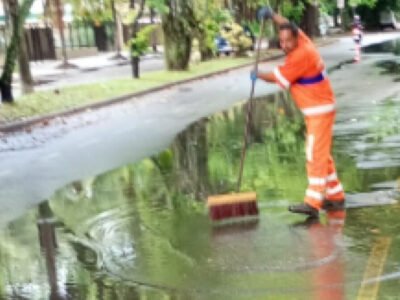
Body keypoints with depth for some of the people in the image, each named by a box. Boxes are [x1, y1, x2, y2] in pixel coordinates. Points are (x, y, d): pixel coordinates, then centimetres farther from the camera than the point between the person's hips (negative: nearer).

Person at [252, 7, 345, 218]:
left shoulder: (301, 55, -22)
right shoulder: (304, 42, 5)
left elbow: (277, 78, -15)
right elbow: (290, 27, 27)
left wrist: (258, 76, 1)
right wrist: (272, 15, 20)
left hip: (321, 110, -10)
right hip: (315, 111, 10)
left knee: (315, 155, -14)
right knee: (322, 155, 15)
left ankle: (312, 203, -18)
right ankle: (335, 197, 24)